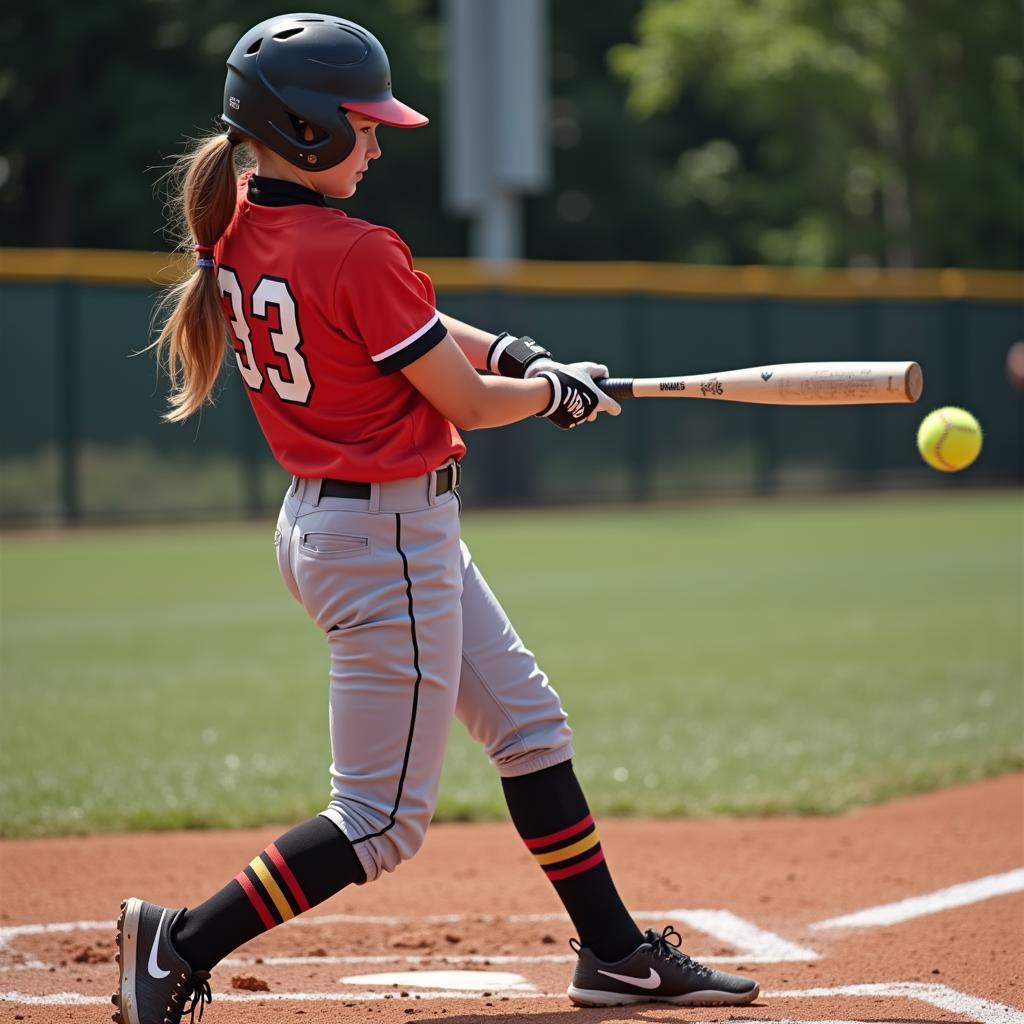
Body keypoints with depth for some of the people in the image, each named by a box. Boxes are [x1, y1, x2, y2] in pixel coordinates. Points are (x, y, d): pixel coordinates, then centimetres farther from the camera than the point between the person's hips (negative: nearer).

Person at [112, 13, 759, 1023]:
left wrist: (507, 350, 4)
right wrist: (557, 389, 5)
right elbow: (468, 402, -15)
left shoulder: (235, 230, 2)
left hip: (319, 517, 10)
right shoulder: (357, 254, -24)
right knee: (380, 820, -2)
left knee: (528, 722, 19)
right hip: (391, 540, -10)